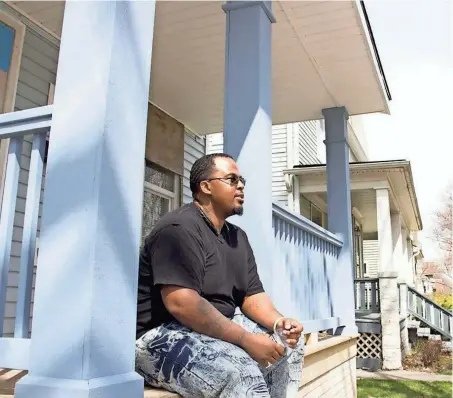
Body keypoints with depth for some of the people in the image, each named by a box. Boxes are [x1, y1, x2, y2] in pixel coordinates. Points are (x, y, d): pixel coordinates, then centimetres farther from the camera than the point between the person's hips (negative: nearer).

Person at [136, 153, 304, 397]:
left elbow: (252, 294, 11)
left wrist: (279, 322, -11)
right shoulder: (180, 228, -18)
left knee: (289, 345, 3)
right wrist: (246, 340, -26)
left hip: (218, 327, 10)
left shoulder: (238, 237, 12)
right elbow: (181, 303, -28)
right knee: (243, 374, -31)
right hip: (163, 335, -9)